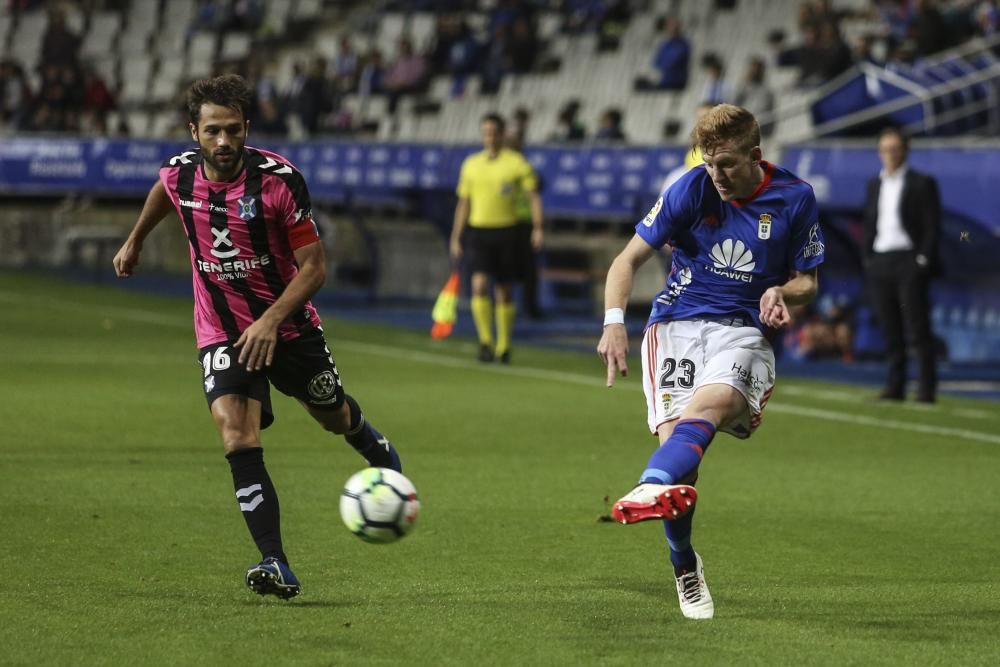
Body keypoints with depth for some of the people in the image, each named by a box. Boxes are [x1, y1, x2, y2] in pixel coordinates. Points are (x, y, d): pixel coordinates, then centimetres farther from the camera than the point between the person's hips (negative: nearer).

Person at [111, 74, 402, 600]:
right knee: (236, 434, -21)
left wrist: (271, 320, -30)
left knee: (334, 417, 20)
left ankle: (381, 454, 59)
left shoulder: (279, 179, -23)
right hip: (221, 334, 1)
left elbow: (314, 267, -19)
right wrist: (135, 241, 32)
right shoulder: (178, 175, -11)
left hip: (289, 326, -1)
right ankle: (276, 568, -24)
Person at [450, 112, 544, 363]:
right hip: (478, 231, 1)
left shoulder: (517, 163, -1)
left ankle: (504, 346, 18)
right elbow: (463, 203, 15)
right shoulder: (471, 164, 8)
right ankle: (486, 341, -15)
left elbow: (534, 196, -2)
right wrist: (455, 238, 13)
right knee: (479, 285, -17)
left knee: (504, 292, 6)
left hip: (506, 232, -1)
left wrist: (537, 228, -14)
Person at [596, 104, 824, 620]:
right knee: (673, 431, -21)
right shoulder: (691, 190, -1)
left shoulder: (795, 199, 2)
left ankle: (653, 486, -64)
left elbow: (807, 281, 14)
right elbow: (629, 259, 1)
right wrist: (614, 321, -16)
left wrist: (782, 293, -11)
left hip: (743, 330, 0)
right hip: (676, 322, 0)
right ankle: (684, 566, -3)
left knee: (708, 404, -34)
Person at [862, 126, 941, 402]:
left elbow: (933, 226, -4)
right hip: (880, 263, 5)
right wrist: (868, 259, 8)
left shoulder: (922, 183, 0)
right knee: (890, 330, 5)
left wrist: (923, 261, -12)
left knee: (917, 328, -7)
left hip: (909, 262, -5)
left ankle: (927, 387, -7)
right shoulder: (874, 185, 16)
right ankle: (895, 385, 8)